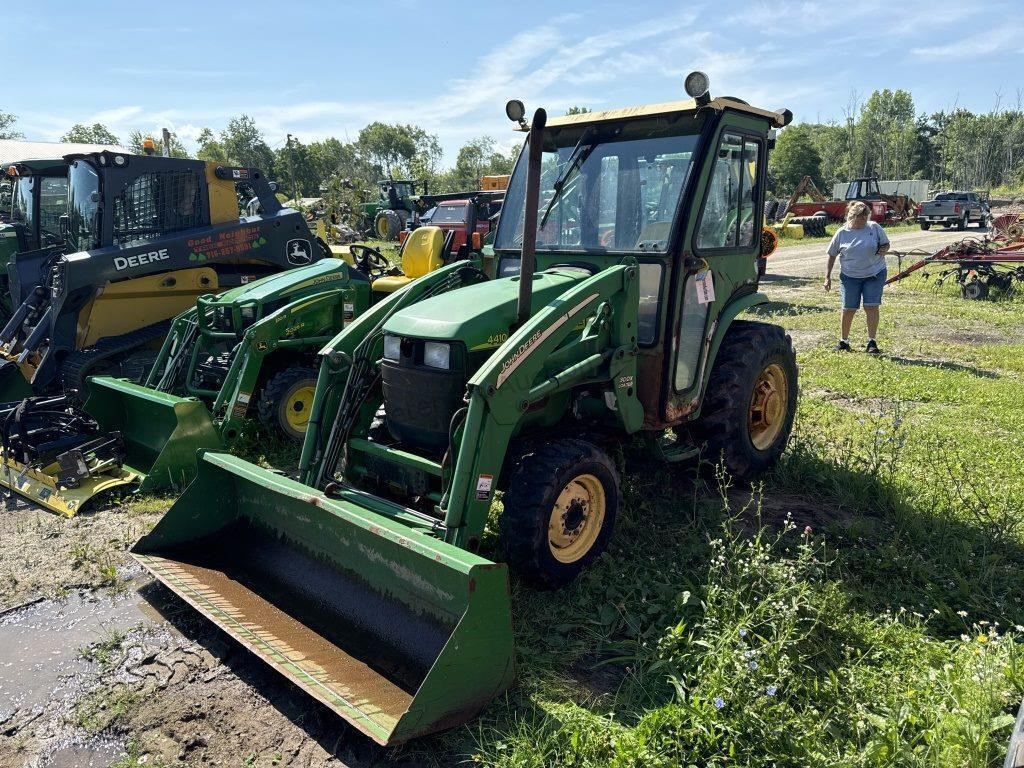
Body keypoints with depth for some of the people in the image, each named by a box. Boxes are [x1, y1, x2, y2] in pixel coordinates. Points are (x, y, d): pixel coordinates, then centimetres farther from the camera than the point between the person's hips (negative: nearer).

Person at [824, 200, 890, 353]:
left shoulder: (874, 228, -1)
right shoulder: (842, 233, -2)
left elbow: (886, 244, 11)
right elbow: (832, 255, 5)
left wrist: (883, 250, -13)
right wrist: (827, 276, 2)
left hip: (874, 274, 0)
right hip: (850, 276, 0)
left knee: (872, 307, -7)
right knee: (848, 310, 3)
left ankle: (871, 342, -1)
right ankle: (843, 341, 20)